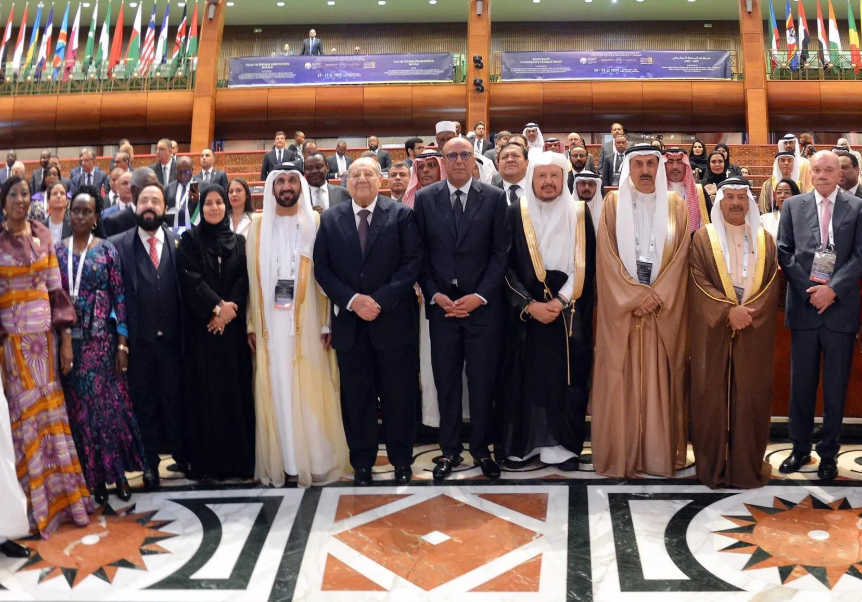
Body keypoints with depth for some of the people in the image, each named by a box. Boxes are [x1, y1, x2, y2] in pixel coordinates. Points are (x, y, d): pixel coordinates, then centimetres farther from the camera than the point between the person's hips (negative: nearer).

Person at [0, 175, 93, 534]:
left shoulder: (42, 235, 7)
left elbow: (56, 290, 6)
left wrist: (66, 338, 2)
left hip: (45, 335, 3)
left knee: (51, 411, 7)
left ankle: (61, 496, 17)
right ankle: (36, 505, 10)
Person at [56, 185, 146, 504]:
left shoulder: (107, 250, -1)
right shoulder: (57, 250, 6)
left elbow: (119, 297, -3)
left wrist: (122, 342, -8)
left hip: (101, 338, -2)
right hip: (69, 340, 3)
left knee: (108, 403, 0)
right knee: (79, 406, 7)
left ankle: (118, 472, 12)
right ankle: (93, 476, 16)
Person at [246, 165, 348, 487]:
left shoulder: (317, 223, 3)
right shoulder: (258, 226, 10)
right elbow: (253, 278, 8)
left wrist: (328, 323, -7)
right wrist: (251, 324, 2)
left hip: (307, 321, -2)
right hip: (270, 322, 2)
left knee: (311, 391, -1)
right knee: (274, 392, 3)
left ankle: (316, 461, 8)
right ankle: (277, 461, 11)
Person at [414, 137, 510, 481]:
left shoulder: (495, 198, 1)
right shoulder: (425, 198, 4)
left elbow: (501, 252, -1)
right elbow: (420, 253, 4)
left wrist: (480, 296, -10)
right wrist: (435, 295, -7)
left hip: (483, 305, -1)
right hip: (441, 304, 1)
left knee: (482, 381, 6)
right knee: (446, 381, 7)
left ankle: (480, 448, 21)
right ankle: (450, 450, 20)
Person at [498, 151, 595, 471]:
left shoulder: (580, 213, 4)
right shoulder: (515, 213, 2)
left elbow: (586, 265, 0)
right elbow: (506, 266, -2)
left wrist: (561, 300, -12)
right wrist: (529, 304, -12)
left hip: (570, 314, 1)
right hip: (525, 312, 0)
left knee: (566, 378, 3)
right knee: (523, 378, 2)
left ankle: (563, 445, 12)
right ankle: (520, 444, 13)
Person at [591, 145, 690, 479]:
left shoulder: (676, 206, 8)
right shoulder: (613, 203, 5)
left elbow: (680, 258, 1)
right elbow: (607, 257, -3)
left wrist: (656, 297, -12)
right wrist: (635, 297, -12)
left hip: (665, 311, 1)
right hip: (621, 308, -1)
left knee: (659, 381, 3)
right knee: (620, 381, -1)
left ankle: (660, 455, 11)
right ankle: (619, 454, 6)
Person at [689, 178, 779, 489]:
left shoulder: (765, 239, 11)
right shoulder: (703, 237, 3)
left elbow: (772, 284, 4)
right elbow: (698, 282, -6)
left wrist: (749, 312, -13)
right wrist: (729, 311, -17)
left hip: (754, 332, 2)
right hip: (713, 330, -2)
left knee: (750, 396, 4)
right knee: (712, 396, 1)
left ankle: (747, 464, 14)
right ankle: (712, 464, 10)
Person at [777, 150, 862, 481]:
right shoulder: (793, 205, 8)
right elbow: (784, 252, 2)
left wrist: (833, 289, -14)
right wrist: (809, 289, -9)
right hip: (803, 305, 1)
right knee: (801, 383, 7)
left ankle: (829, 453, 16)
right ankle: (800, 448, 19)